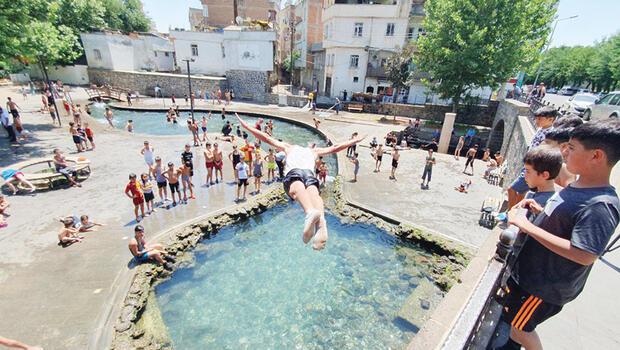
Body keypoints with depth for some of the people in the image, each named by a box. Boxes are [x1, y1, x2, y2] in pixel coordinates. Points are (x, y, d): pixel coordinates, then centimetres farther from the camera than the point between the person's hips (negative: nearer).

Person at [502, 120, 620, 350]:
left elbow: (584, 255, -33)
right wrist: (540, 211, -3)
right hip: (529, 270, 9)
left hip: (546, 286, -9)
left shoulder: (600, 205, -28)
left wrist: (529, 227, -33)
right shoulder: (578, 186, 0)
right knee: (512, 314, 28)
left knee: (520, 326, 13)